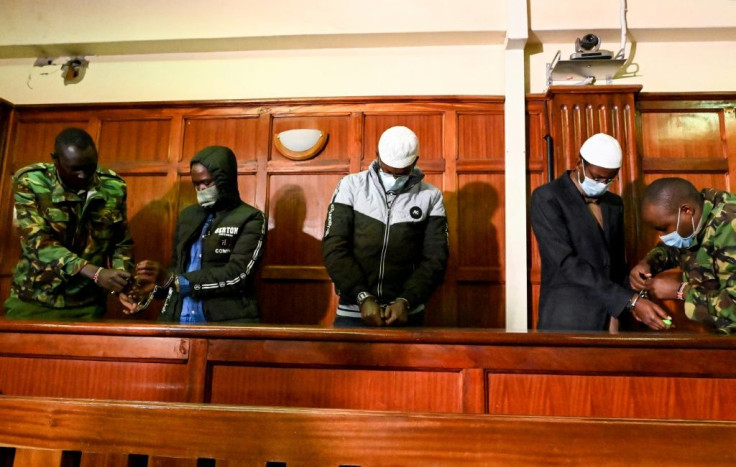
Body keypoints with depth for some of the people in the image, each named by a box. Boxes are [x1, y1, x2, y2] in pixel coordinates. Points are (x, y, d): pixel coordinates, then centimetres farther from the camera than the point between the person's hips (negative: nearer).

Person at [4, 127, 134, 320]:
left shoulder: (113, 186, -5)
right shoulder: (30, 182, -12)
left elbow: (122, 243, 4)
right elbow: (37, 242, -20)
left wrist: (123, 284, -14)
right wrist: (95, 273, -32)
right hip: (32, 301, -1)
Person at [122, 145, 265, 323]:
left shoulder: (250, 219, -1)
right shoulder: (187, 215, 16)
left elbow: (237, 275, -13)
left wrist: (172, 280, -17)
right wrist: (153, 287, 3)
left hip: (227, 322, -5)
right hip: (179, 319, 5)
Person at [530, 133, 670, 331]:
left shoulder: (615, 203, 11)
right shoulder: (547, 198, -9)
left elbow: (617, 263, 17)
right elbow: (568, 264, -18)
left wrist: (636, 300, -2)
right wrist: (631, 300, -21)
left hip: (609, 320, 6)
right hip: (567, 321, -5)